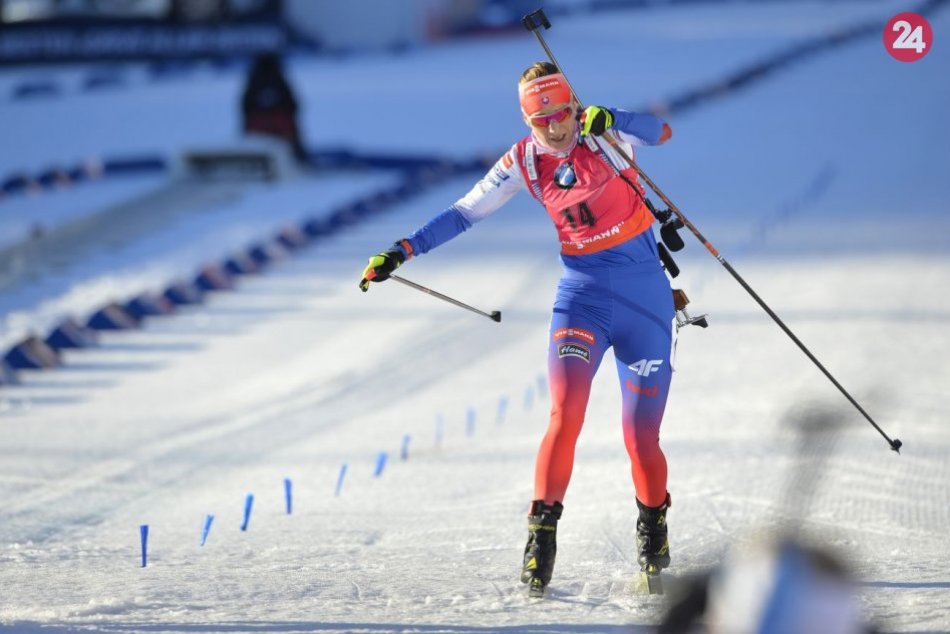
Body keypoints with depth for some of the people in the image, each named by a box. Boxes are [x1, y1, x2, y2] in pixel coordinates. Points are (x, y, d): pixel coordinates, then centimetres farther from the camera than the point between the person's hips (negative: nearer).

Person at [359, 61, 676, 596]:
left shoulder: (604, 135, -8)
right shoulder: (524, 161, 0)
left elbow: (661, 132, -26)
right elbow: (464, 213, 6)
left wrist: (610, 121, -44)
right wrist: (403, 250, 0)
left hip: (645, 296, -1)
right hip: (582, 295, 2)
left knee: (641, 437, 1)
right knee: (565, 415, -21)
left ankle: (653, 531, 26)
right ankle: (542, 536, -13)